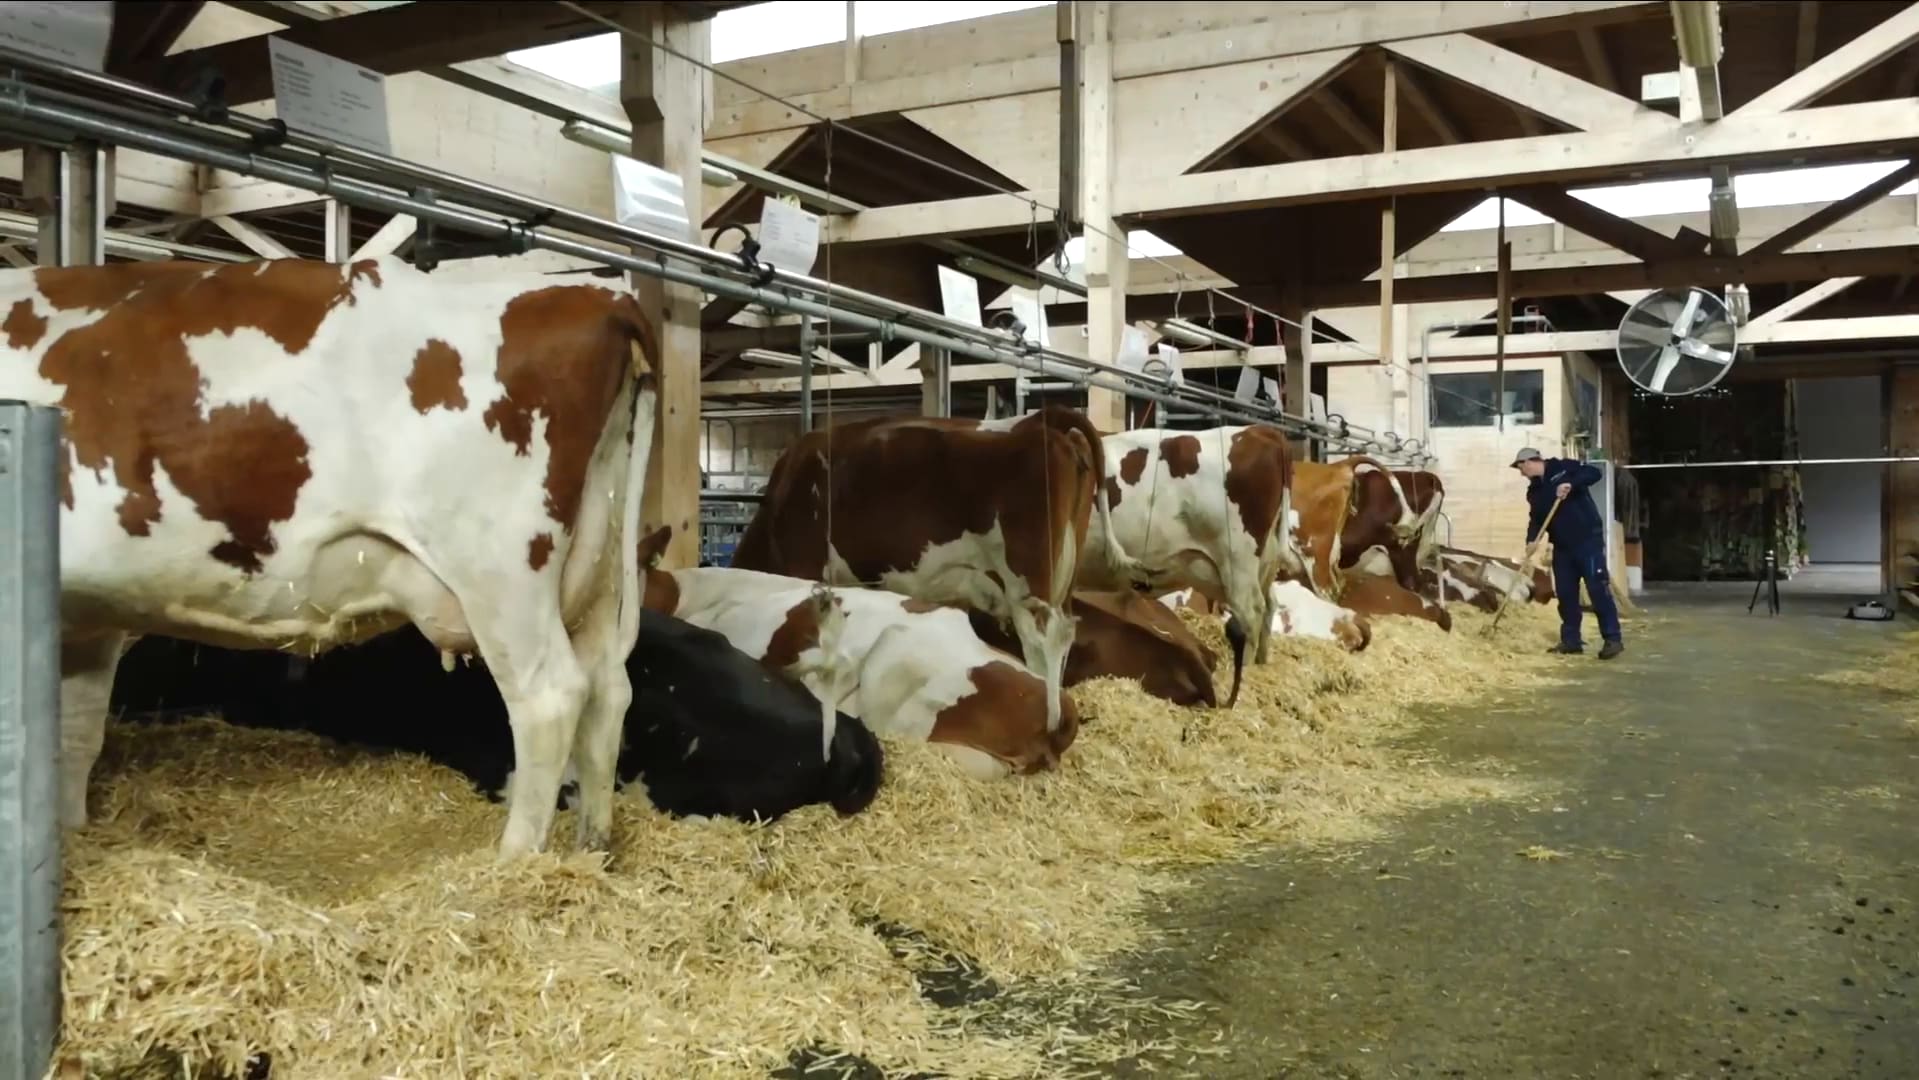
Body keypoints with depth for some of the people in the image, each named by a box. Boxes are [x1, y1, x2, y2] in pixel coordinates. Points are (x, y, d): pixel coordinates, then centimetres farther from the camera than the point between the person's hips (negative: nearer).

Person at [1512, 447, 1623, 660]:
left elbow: (1594, 473, -13)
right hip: (1562, 546, 7)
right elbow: (1537, 519, 9)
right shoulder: (1534, 491, 13)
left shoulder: (1563, 468, -4)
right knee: (1565, 593, 7)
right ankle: (1571, 640, 14)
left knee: (1598, 588, -8)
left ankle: (1613, 639, -5)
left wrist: (1571, 483, -27)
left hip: (1588, 540, -7)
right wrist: (1531, 540, -9)